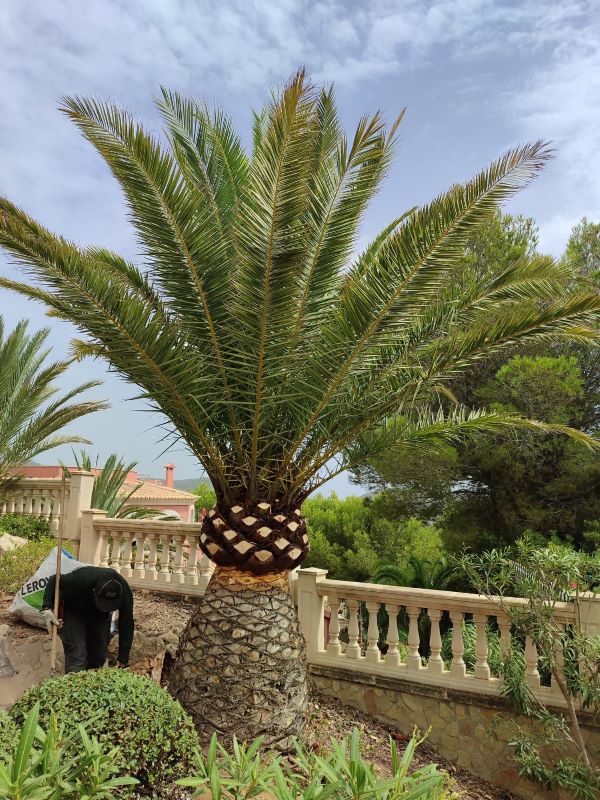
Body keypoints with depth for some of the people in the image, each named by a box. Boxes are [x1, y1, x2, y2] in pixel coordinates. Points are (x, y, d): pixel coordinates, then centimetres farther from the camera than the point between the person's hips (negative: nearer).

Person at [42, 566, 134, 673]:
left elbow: (126, 625, -24)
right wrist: (47, 608, -34)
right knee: (76, 656, -16)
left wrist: (122, 661, -24)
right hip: (73, 612, -3)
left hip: (99, 616, 3)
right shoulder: (80, 580, -42)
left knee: (99, 657, 2)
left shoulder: (124, 591, -32)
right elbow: (54, 581, -21)